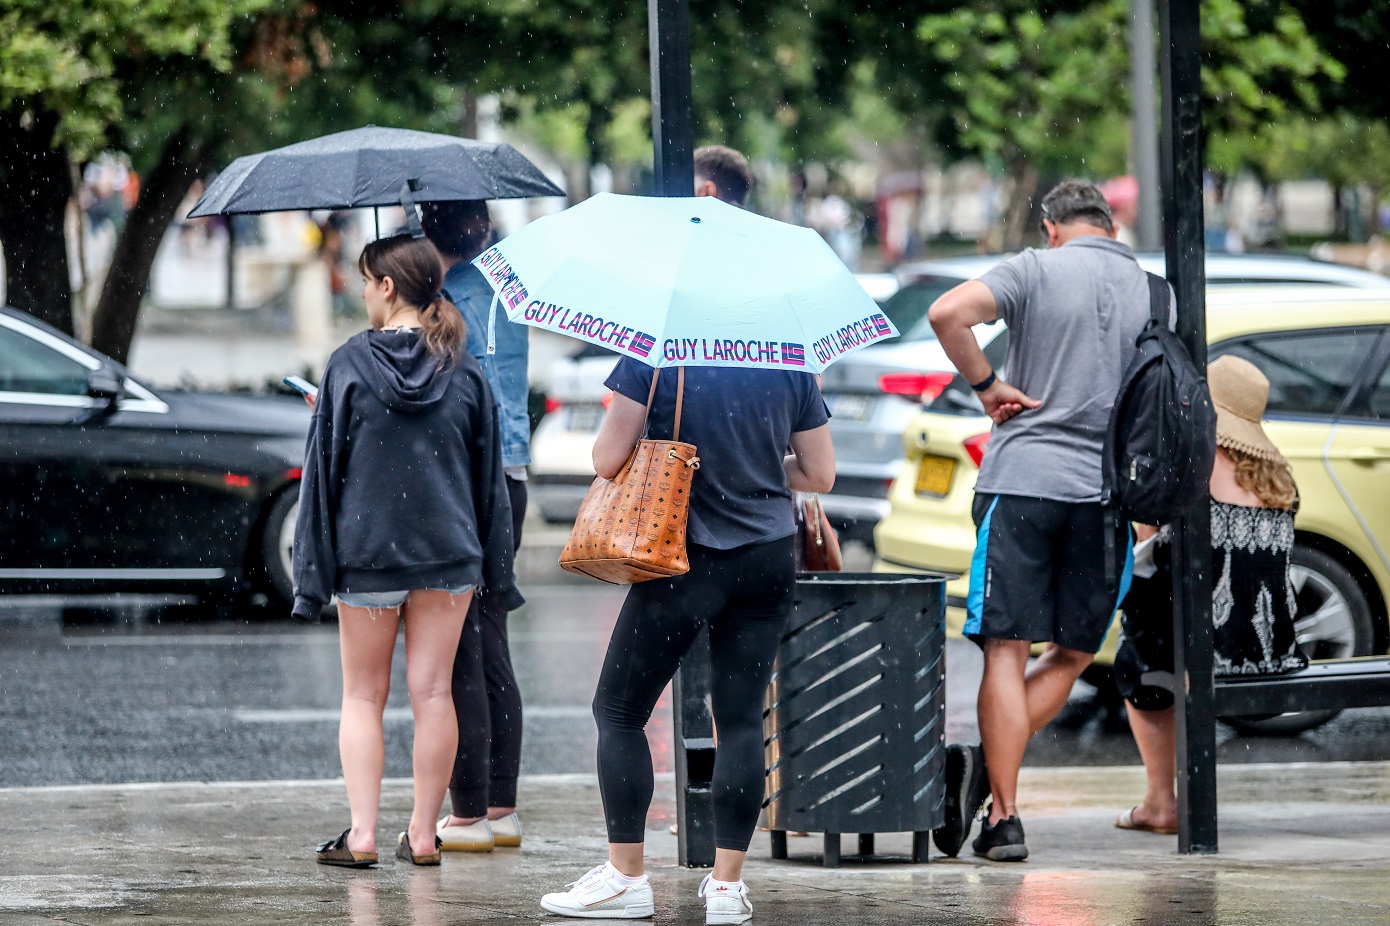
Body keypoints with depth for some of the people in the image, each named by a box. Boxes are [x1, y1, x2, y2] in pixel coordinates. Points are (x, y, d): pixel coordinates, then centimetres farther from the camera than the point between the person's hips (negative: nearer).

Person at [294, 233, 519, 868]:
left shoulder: (349, 364, -7)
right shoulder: (463, 371, 1)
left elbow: (324, 466, -6)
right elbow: (487, 471, 6)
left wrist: (312, 570, -3)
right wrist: (496, 566, 13)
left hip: (366, 550, -2)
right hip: (447, 550, 2)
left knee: (363, 695, 7)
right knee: (432, 692, 6)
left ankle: (362, 833, -2)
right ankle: (423, 833, 9)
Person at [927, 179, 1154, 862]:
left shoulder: (1036, 270, 1)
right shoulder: (1153, 292, 11)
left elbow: (947, 313, -15)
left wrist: (987, 385, -3)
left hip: (1023, 480, -2)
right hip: (1109, 492, 3)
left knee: (1007, 651, 0)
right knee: (1073, 653, 15)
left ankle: (1004, 818, -7)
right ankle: (986, 767, -3)